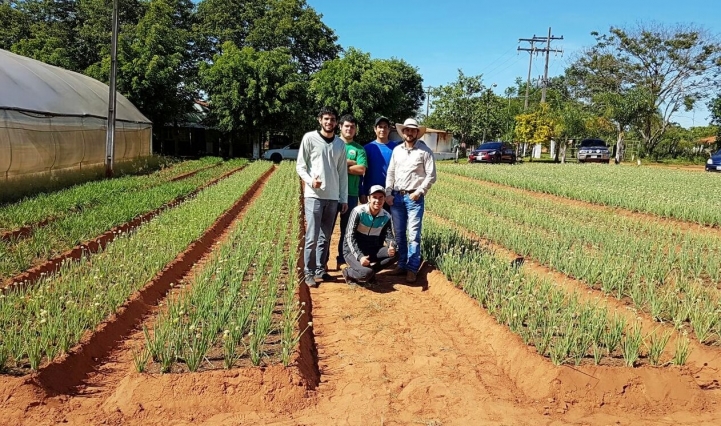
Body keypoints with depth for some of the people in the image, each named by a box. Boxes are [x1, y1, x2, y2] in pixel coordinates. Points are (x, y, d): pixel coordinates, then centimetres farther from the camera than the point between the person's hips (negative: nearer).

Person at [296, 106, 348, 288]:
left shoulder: (340, 144, 11)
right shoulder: (310, 138, 0)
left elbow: (342, 172, 13)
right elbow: (300, 166, 0)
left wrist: (344, 198, 10)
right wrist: (310, 180, -19)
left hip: (333, 198, 4)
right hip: (314, 196, -4)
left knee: (325, 237, 9)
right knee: (312, 237, -6)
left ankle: (321, 270, 20)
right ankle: (309, 273, 4)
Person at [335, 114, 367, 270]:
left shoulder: (359, 149, 7)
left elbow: (361, 170, -6)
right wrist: (350, 162, -12)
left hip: (351, 194, 2)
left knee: (347, 229, 9)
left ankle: (342, 260, 19)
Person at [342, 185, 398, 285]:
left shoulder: (386, 217, -3)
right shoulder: (358, 212, -17)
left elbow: (389, 236, 3)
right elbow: (350, 237, -18)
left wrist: (392, 247, -23)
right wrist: (360, 256, -29)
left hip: (372, 250, 5)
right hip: (353, 250, -5)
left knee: (394, 254, -20)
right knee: (366, 272, -31)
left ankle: (369, 273, -7)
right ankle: (349, 272, 2)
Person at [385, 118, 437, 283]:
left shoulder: (425, 151, -2)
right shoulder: (397, 150, 10)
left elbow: (431, 175, -4)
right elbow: (390, 173, 12)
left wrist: (420, 191, -12)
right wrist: (388, 193, 4)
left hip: (414, 197, -4)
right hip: (396, 196, 4)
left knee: (413, 234, -6)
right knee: (399, 234, 9)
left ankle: (412, 268, 0)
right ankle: (402, 264, 20)